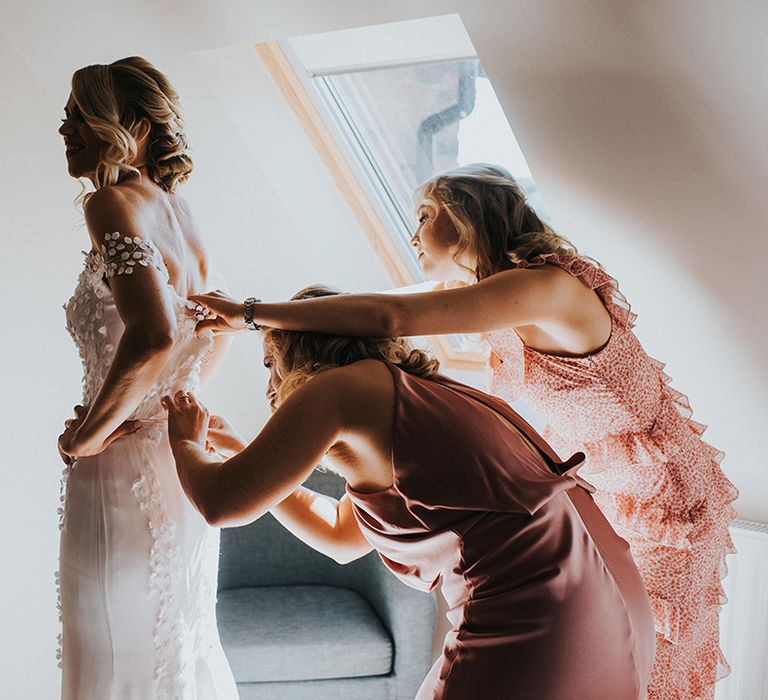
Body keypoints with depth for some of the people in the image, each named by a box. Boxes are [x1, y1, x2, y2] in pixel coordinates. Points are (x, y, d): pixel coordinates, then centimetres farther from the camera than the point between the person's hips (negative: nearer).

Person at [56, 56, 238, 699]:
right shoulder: (177, 211, 10)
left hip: (130, 472, -9)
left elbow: (154, 335, -31)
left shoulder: (115, 202, -16)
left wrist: (85, 435, -19)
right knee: (183, 648, 22)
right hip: (182, 463, 9)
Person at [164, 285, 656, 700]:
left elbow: (223, 504, -6)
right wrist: (242, 454, 33)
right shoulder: (416, 394, 23)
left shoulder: (340, 386, -3)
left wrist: (187, 444, 15)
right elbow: (342, 536, 32)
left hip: (531, 629, -9)